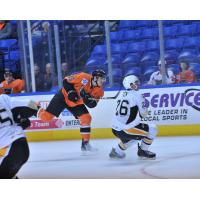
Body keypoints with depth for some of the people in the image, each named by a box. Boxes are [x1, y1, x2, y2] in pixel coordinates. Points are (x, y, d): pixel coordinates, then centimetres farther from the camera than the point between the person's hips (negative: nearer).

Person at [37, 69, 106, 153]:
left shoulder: (99, 90, -10)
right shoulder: (84, 78, -26)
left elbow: (92, 105, -12)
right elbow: (66, 81, -18)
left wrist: (89, 99, -32)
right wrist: (70, 92, -30)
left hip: (76, 103, 5)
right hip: (64, 96, -5)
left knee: (86, 118, -10)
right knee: (46, 117, -9)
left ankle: (85, 144, -1)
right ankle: (38, 110, 27)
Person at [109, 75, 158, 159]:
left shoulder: (123, 96, 16)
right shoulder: (136, 95, -8)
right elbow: (143, 113, -6)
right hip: (125, 129, -9)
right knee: (153, 130, 1)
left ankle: (117, 151, 35)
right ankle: (142, 151, 10)